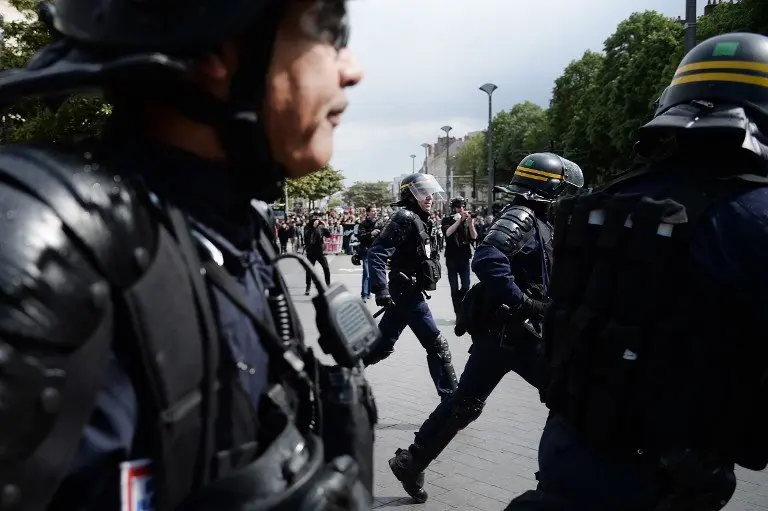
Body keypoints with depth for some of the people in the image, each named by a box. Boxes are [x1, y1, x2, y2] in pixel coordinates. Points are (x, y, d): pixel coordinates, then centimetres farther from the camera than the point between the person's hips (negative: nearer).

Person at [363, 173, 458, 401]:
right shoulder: (405, 217, -14)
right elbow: (376, 254, -22)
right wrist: (381, 291, -27)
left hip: (406, 293, 9)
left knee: (382, 345, 15)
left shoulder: (420, 220, 15)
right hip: (408, 293, -9)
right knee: (438, 345, -5)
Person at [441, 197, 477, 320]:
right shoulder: (447, 220, 0)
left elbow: (474, 237, -5)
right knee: (454, 288, 1)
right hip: (451, 258, -2)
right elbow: (447, 233, -19)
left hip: (464, 257, 2)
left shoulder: (468, 220, 6)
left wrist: (470, 222, -20)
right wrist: (460, 220, -25)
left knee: (466, 286, -1)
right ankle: (458, 314, 8)